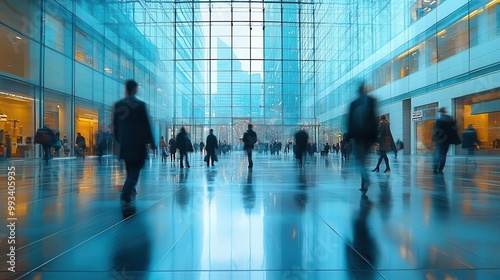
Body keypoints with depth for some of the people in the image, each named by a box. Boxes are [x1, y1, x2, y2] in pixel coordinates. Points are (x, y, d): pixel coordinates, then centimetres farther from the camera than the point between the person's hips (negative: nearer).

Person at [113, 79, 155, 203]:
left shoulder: (117, 105, 4)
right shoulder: (140, 104, -10)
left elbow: (115, 125, 10)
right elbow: (146, 125, -9)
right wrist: (151, 142, -3)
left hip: (124, 143, 5)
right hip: (138, 142, -5)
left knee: (130, 168, 19)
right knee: (135, 168, 2)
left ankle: (130, 190, 29)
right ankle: (126, 193, -11)